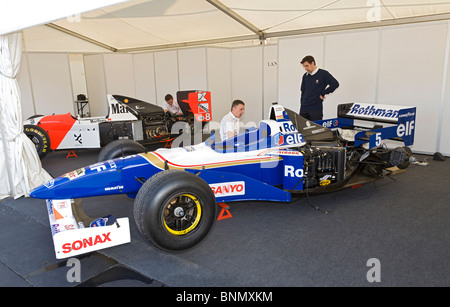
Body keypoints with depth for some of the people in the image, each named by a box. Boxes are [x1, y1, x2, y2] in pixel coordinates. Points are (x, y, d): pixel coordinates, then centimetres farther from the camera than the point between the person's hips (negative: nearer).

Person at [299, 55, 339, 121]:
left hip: (316, 109, -5)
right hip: (304, 109, 5)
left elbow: (335, 84, -11)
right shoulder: (305, 76, 12)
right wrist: (302, 104, 13)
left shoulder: (323, 74, -4)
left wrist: (323, 94, -10)